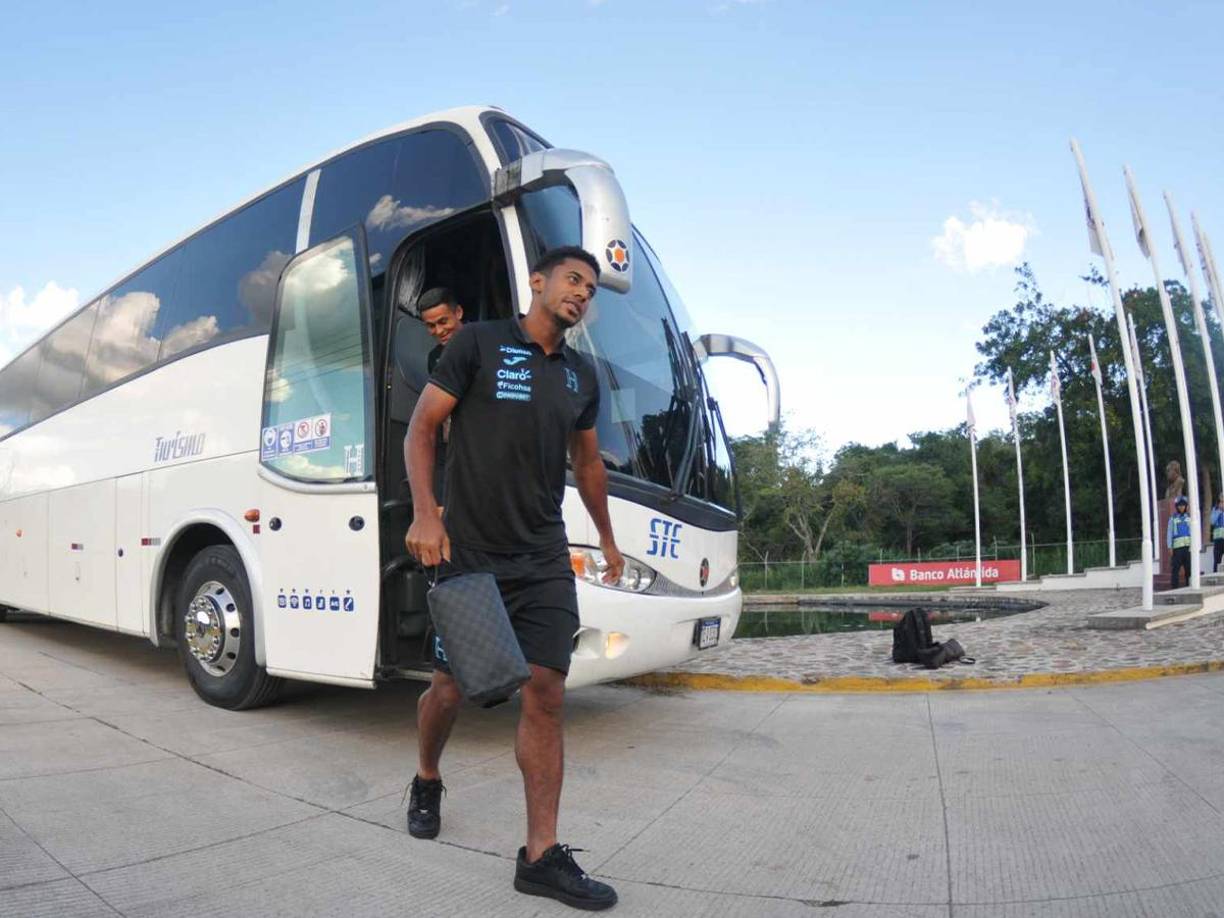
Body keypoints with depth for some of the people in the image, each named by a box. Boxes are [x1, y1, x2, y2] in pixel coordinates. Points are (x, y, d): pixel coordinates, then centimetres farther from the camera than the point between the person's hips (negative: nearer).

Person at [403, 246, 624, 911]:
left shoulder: (581, 377, 13)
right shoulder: (478, 343, -2)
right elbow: (421, 428, -4)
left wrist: (607, 538, 30)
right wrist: (425, 513, -17)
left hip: (544, 559, 4)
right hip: (469, 554, -3)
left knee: (545, 693, -3)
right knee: (450, 688, 9)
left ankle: (541, 855, 8)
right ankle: (426, 782, 41)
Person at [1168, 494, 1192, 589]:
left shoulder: (1190, 517, 10)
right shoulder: (1173, 518, 8)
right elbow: (1169, 533, 7)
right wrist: (1169, 547, -1)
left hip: (1189, 546, 1)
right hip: (1177, 546, -1)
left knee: (1189, 567, 2)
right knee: (1176, 567, -3)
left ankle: (1188, 586, 9)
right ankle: (1174, 587, -2)